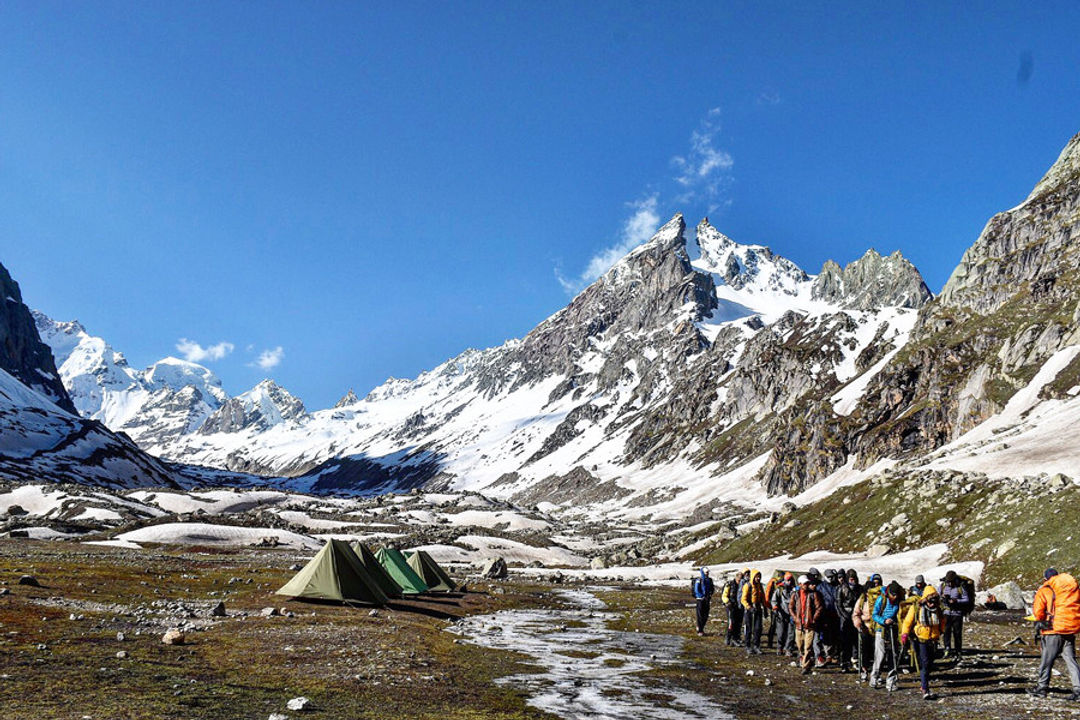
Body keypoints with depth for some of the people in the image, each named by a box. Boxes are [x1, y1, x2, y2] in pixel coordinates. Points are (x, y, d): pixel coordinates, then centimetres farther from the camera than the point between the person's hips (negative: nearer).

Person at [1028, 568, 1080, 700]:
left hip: (1055, 630, -5)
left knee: (1047, 660, 6)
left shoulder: (1044, 591, -5)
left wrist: (1040, 621, 13)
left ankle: (1042, 687, 14)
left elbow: (1038, 612, -6)